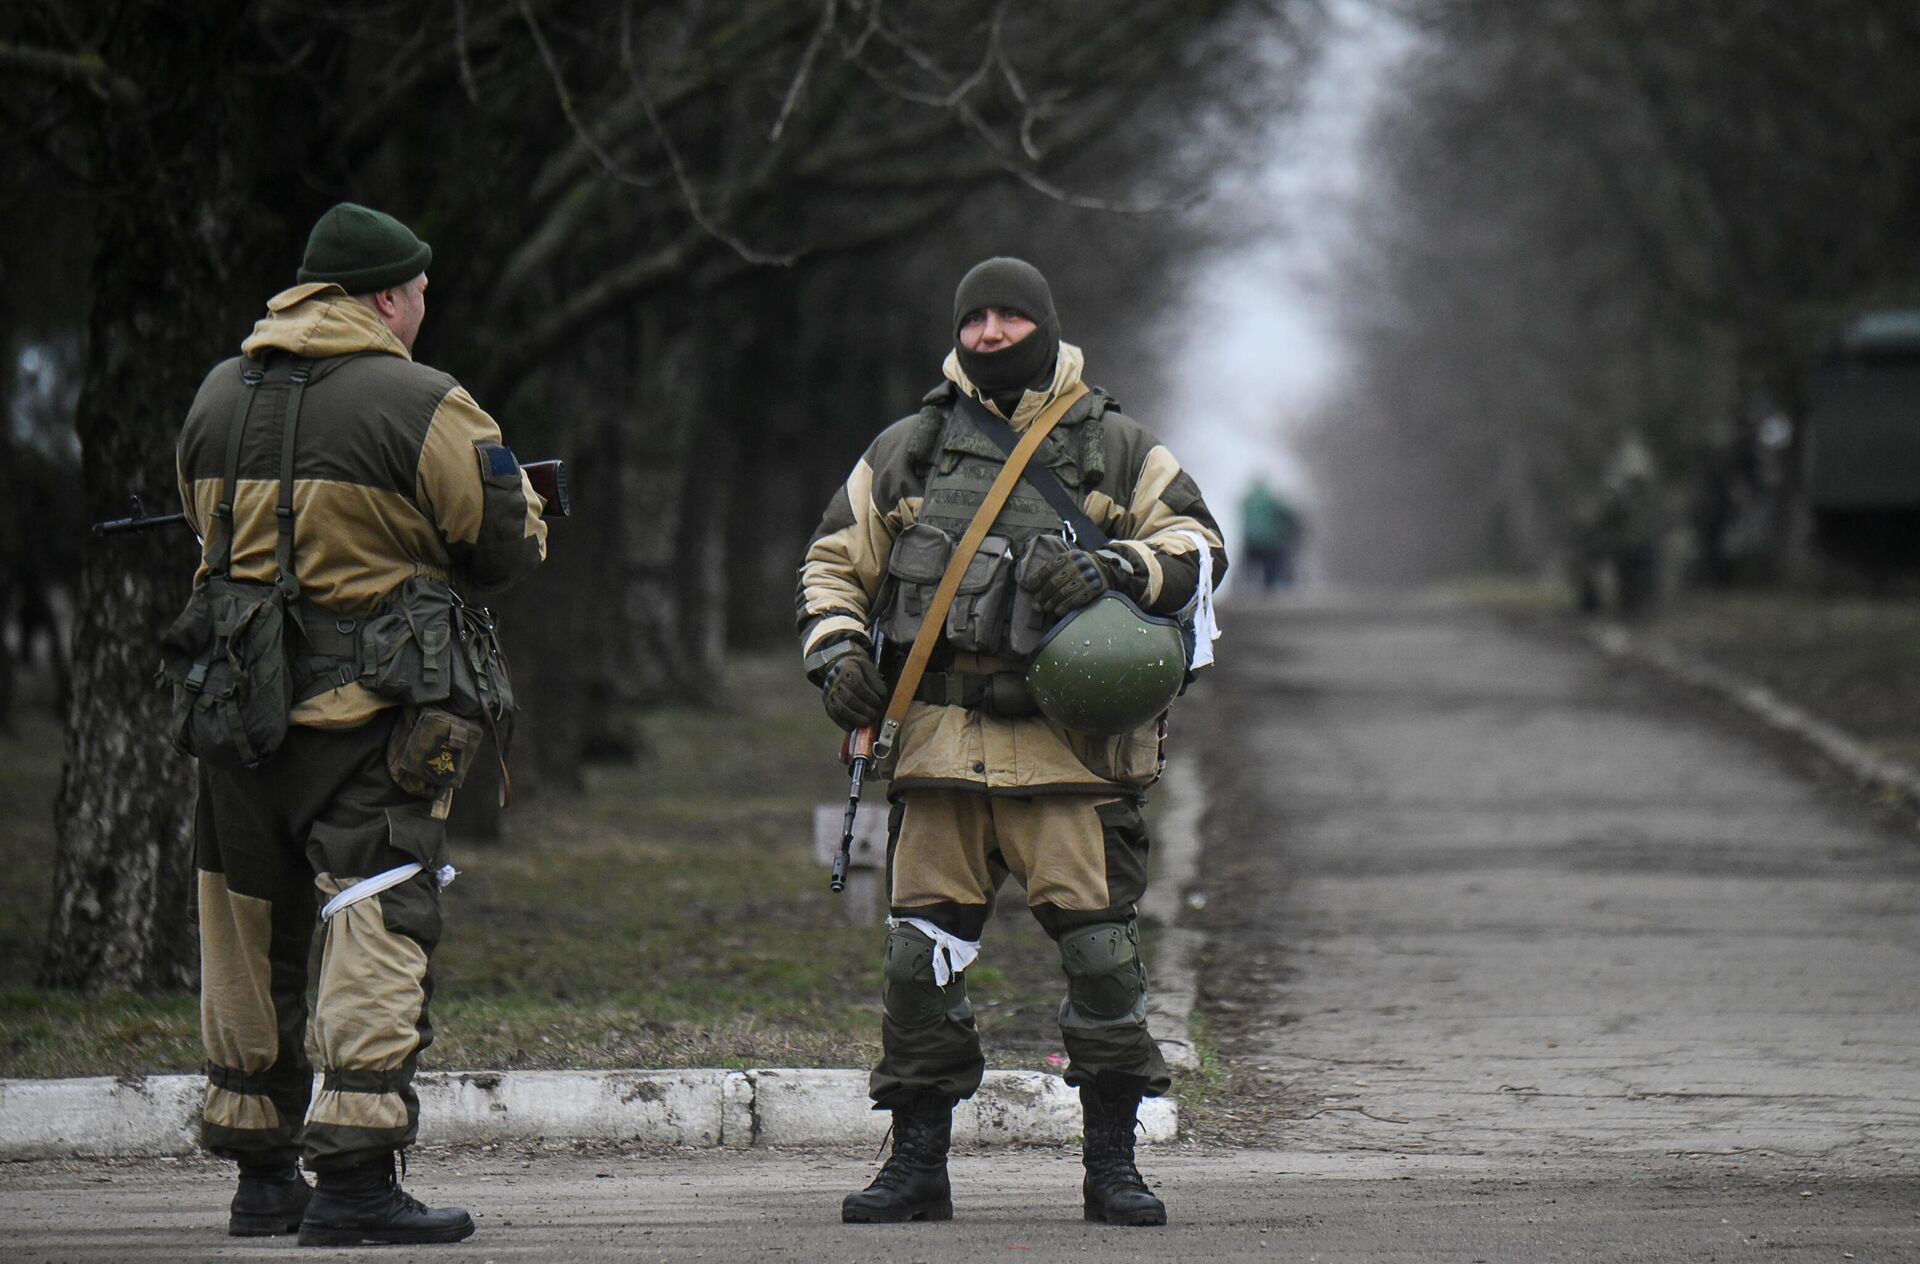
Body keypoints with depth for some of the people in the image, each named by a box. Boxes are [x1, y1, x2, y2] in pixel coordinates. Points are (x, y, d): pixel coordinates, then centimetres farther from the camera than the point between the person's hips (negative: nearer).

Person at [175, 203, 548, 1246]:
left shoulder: (218, 397, 10)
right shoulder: (418, 405, -9)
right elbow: (507, 544, -5)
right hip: (362, 710, -6)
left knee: (249, 934, 14)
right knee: (377, 926, -7)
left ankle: (260, 1170, 23)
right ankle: (355, 1176, -16)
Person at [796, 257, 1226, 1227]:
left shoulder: (1116, 451, 9)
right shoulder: (907, 453, 14)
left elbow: (1198, 546, 4)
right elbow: (834, 561, 20)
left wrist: (1113, 571, -14)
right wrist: (836, 653, 2)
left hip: (1068, 746, -2)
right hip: (937, 738, 2)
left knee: (1099, 947, -6)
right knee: (920, 953, 2)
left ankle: (1111, 1165, 3)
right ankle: (918, 1165, 11)